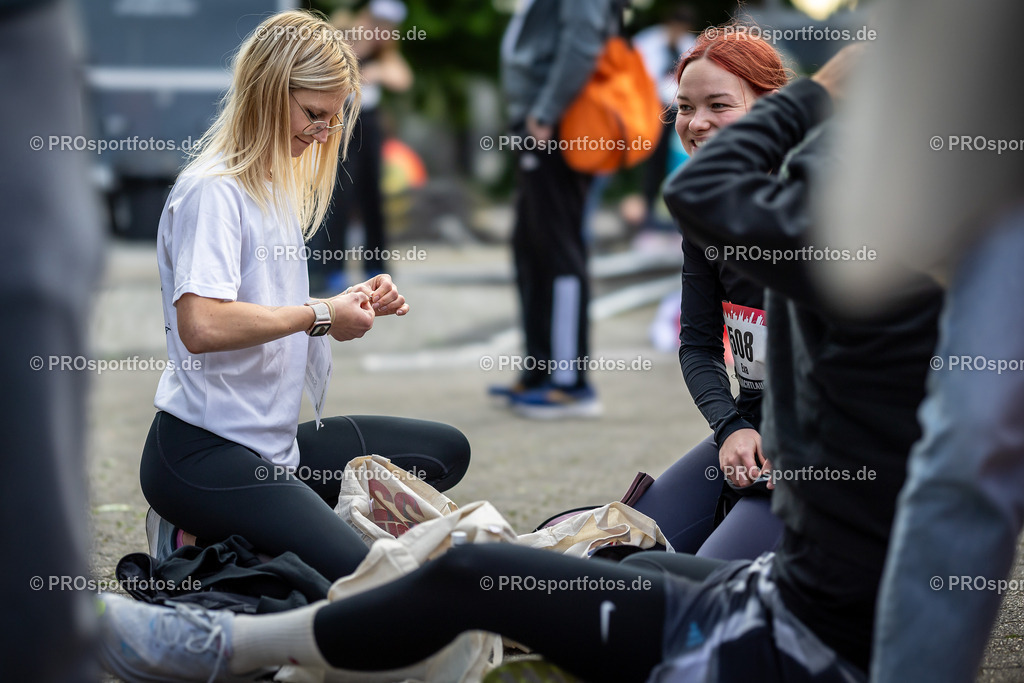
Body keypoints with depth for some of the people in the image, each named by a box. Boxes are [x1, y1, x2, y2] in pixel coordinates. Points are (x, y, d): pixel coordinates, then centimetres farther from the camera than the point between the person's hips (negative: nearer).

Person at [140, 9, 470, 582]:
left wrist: (350, 304, 4)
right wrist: (319, 314, -18)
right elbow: (201, 325, -29)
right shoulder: (212, 191, -14)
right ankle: (200, 542, -1)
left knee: (446, 452, 13)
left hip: (274, 441, 10)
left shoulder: (280, 186, 15)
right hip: (204, 453, -10)